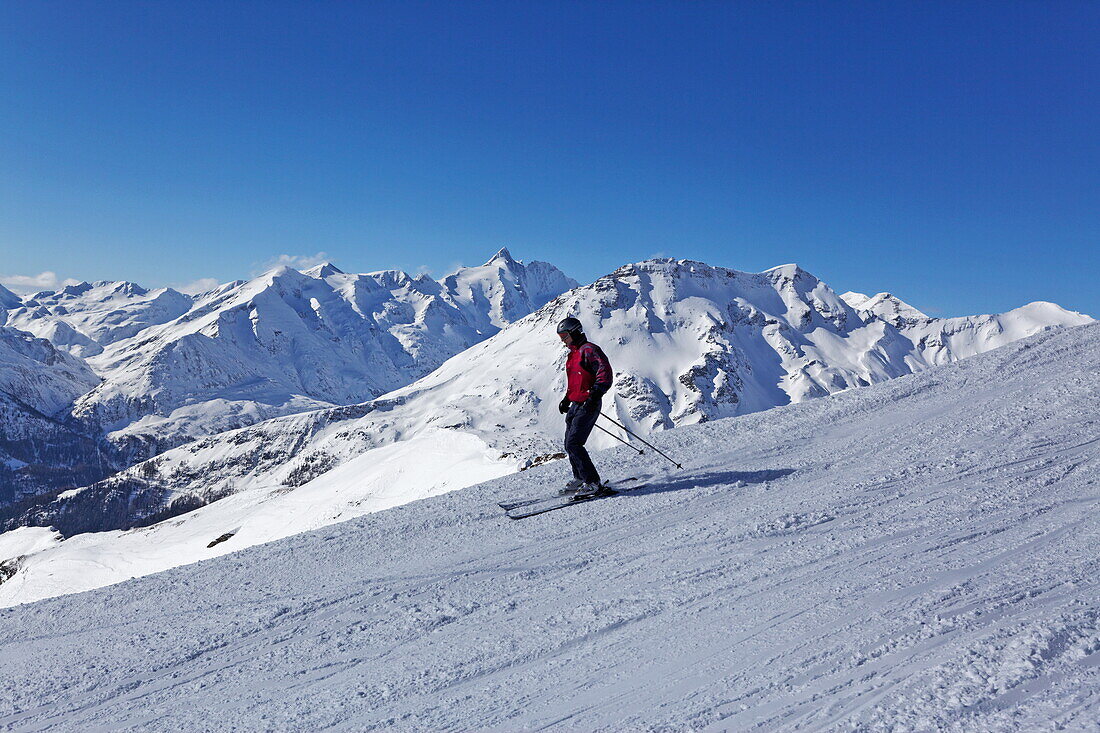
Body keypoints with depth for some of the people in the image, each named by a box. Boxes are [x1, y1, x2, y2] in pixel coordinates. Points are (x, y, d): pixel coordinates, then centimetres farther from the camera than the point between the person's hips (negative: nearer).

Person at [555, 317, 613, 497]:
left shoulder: (589, 350, -11)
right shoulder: (573, 354, 19)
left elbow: (605, 373, -21)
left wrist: (595, 394, -30)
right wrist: (567, 399, 25)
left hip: (588, 405, -10)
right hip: (575, 405, 10)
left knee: (573, 444, -15)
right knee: (569, 444, 12)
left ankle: (592, 482, -10)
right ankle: (580, 479, 26)